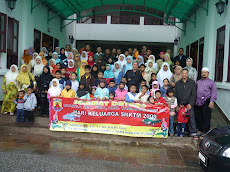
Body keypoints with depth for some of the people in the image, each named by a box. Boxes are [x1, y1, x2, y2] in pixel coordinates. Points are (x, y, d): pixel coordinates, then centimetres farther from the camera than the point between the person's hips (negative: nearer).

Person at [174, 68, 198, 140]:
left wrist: (190, 104, -9)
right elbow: (176, 95, 10)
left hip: (189, 104, -2)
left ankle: (193, 133, -6)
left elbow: (194, 94, -1)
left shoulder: (192, 82, 3)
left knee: (191, 118, -9)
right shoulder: (177, 83, 11)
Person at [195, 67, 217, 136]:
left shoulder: (211, 82, 3)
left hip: (206, 102, -5)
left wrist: (212, 101, -14)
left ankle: (205, 131, 9)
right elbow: (195, 91, 20)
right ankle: (199, 129, 22)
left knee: (206, 117, -1)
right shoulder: (198, 82, 18)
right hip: (197, 102, 5)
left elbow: (214, 93, -4)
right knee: (198, 116, 8)